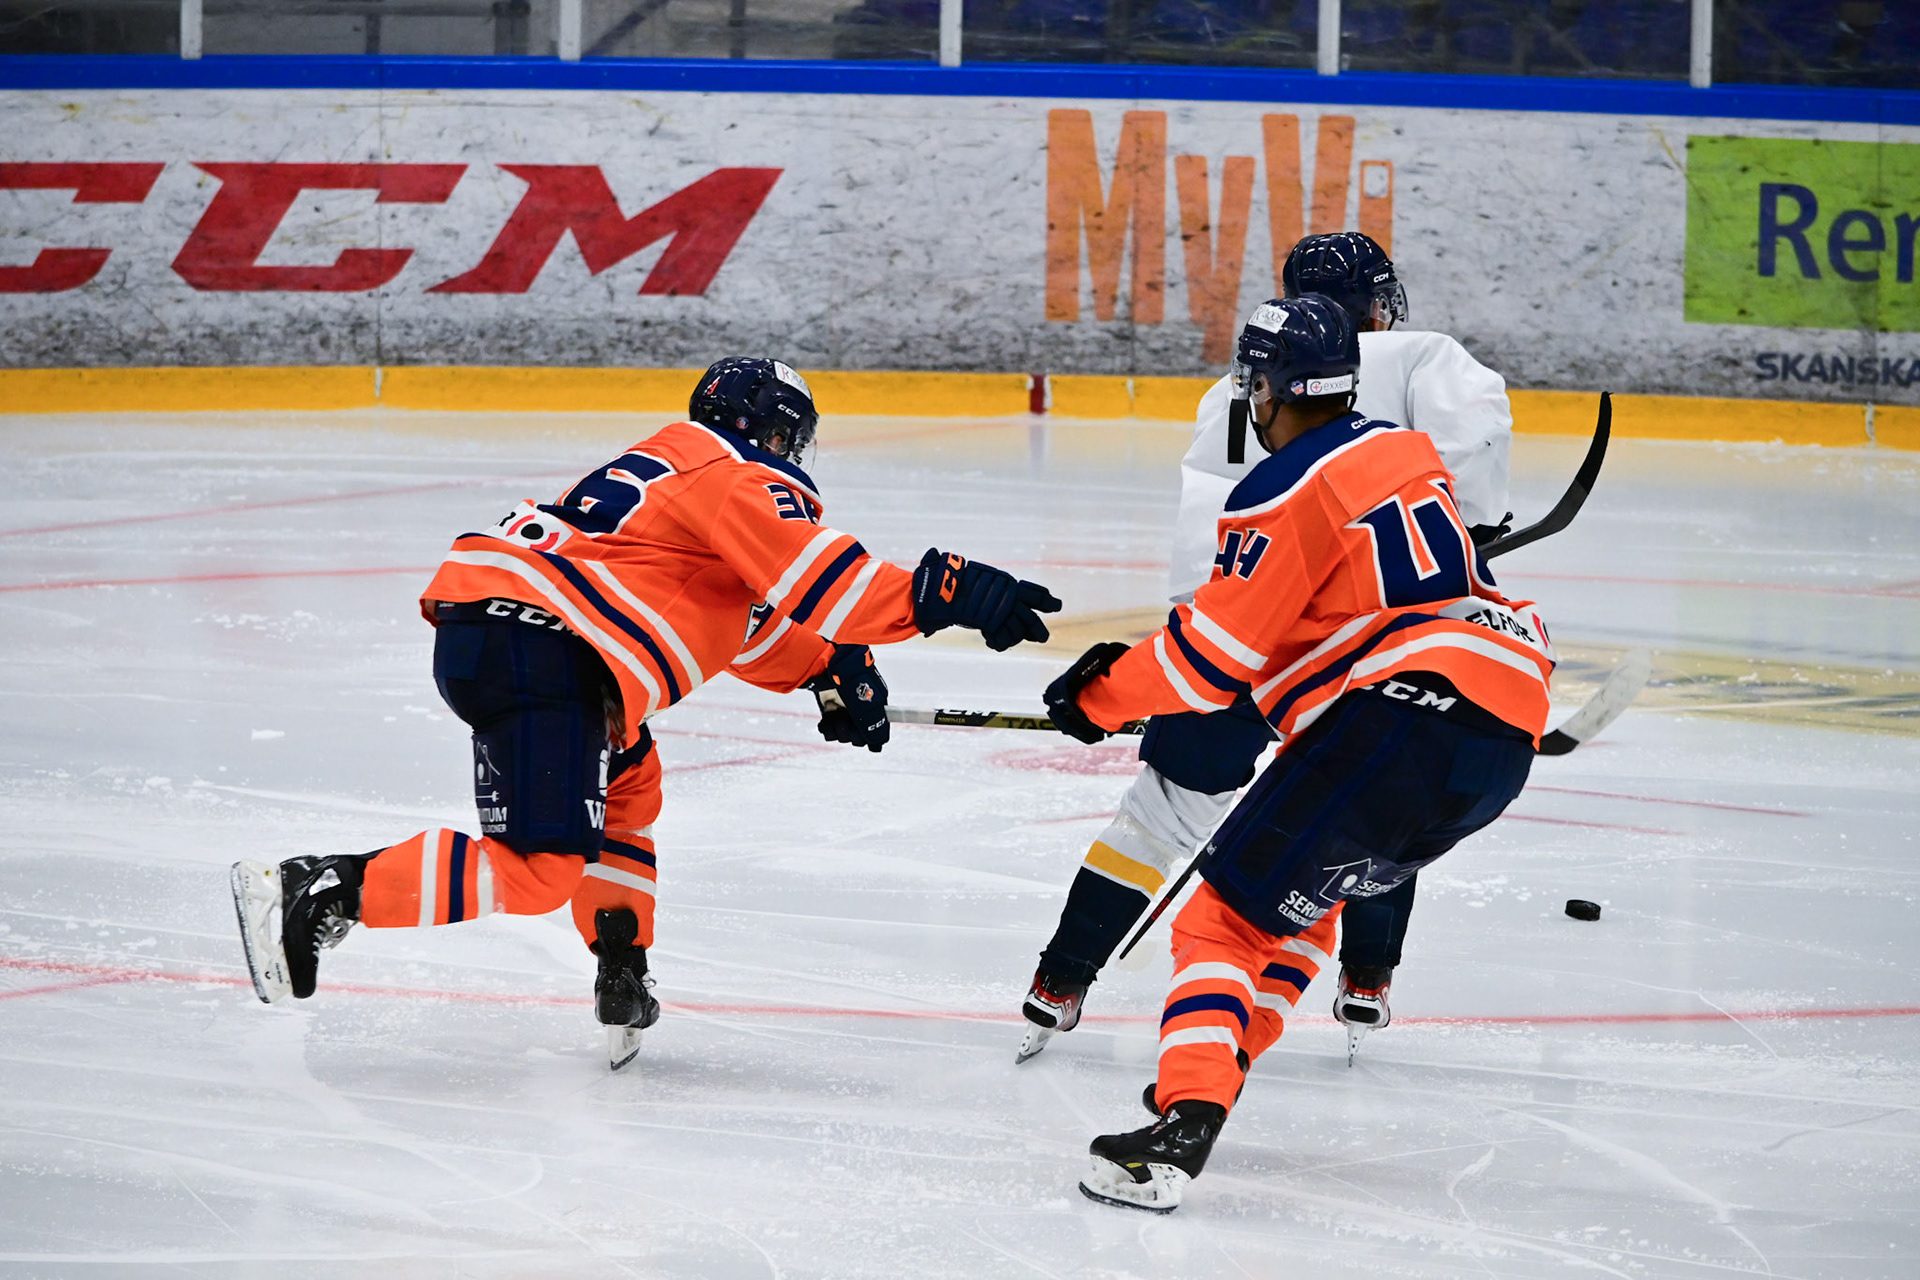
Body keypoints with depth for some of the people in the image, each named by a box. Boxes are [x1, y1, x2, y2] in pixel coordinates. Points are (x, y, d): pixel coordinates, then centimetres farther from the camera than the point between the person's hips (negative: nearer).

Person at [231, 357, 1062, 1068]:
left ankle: (622, 984, 23)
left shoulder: (680, 470, 32)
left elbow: (742, 620, 37)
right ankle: (321, 895, -20)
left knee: (628, 781, 29)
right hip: (537, 647, -11)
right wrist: (944, 594, -15)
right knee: (540, 867, -15)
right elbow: (816, 581, -13)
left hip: (477, 619, 11)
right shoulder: (742, 481, 3)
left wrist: (826, 673, 27)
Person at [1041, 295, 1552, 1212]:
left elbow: (1216, 650, -6)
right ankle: (1210, 1074, 31)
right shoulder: (1403, 452, 20)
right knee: (1302, 891, 28)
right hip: (1509, 729, 9)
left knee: (1231, 910, -6)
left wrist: (1103, 697, 9)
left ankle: (1185, 1122, -24)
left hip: (1408, 715, -9)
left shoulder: (1289, 492, -6)